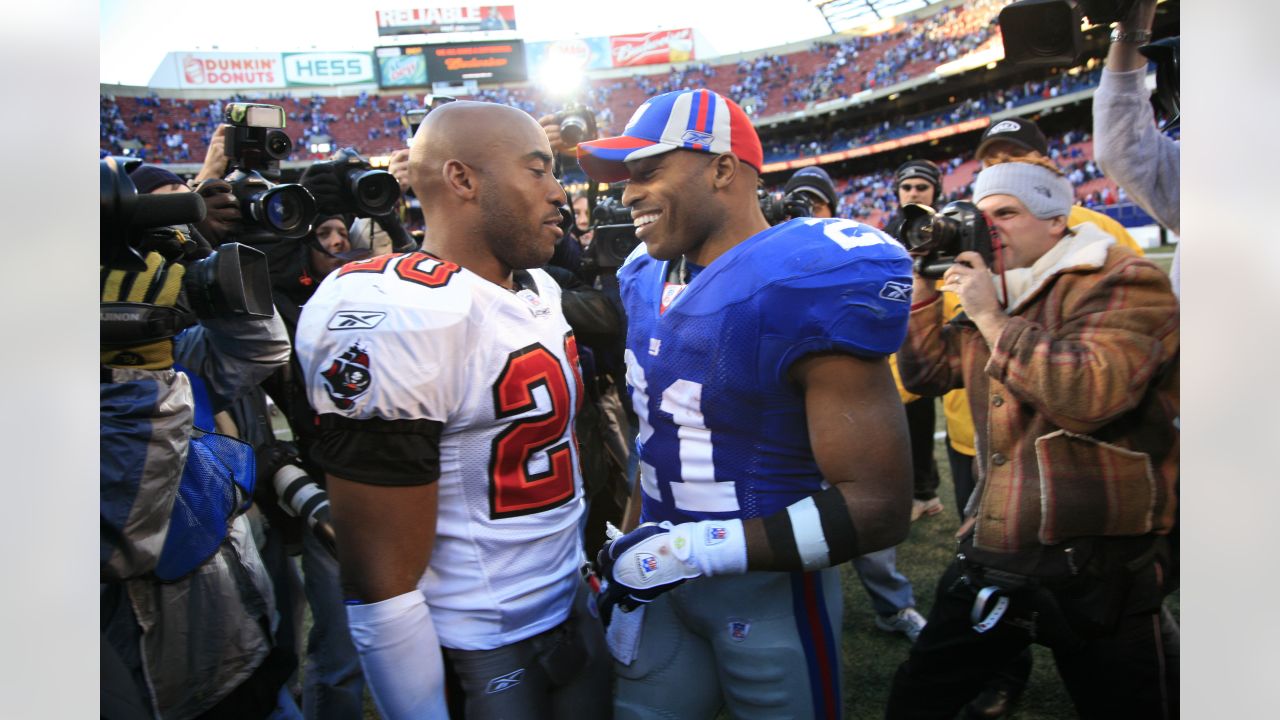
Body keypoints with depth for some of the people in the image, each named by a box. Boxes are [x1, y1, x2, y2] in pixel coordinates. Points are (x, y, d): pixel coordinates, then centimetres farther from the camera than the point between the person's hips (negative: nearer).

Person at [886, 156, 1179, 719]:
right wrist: (923, 282, 2)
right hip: (992, 560, 7)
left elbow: (1088, 395, -26)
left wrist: (993, 318, -18)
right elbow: (924, 373, 11)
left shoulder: (1125, 282, -11)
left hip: (1098, 572, -7)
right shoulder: (993, 297, 13)